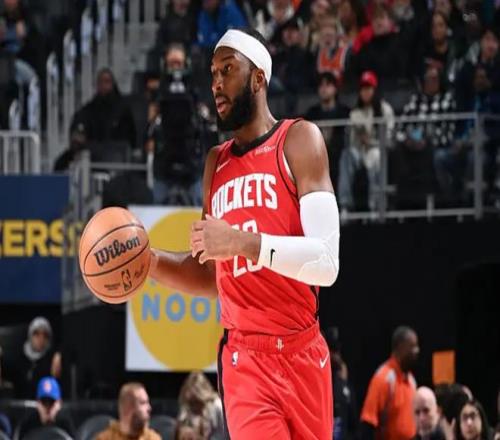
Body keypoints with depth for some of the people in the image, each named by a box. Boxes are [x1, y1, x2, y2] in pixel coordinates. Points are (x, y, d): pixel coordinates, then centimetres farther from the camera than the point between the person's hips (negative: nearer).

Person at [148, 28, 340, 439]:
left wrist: (242, 242, -23)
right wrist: (152, 261, 5)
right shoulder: (216, 163, 14)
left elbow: (326, 262, -15)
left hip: (301, 357, -3)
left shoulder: (299, 140, -3)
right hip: (243, 361, 3)